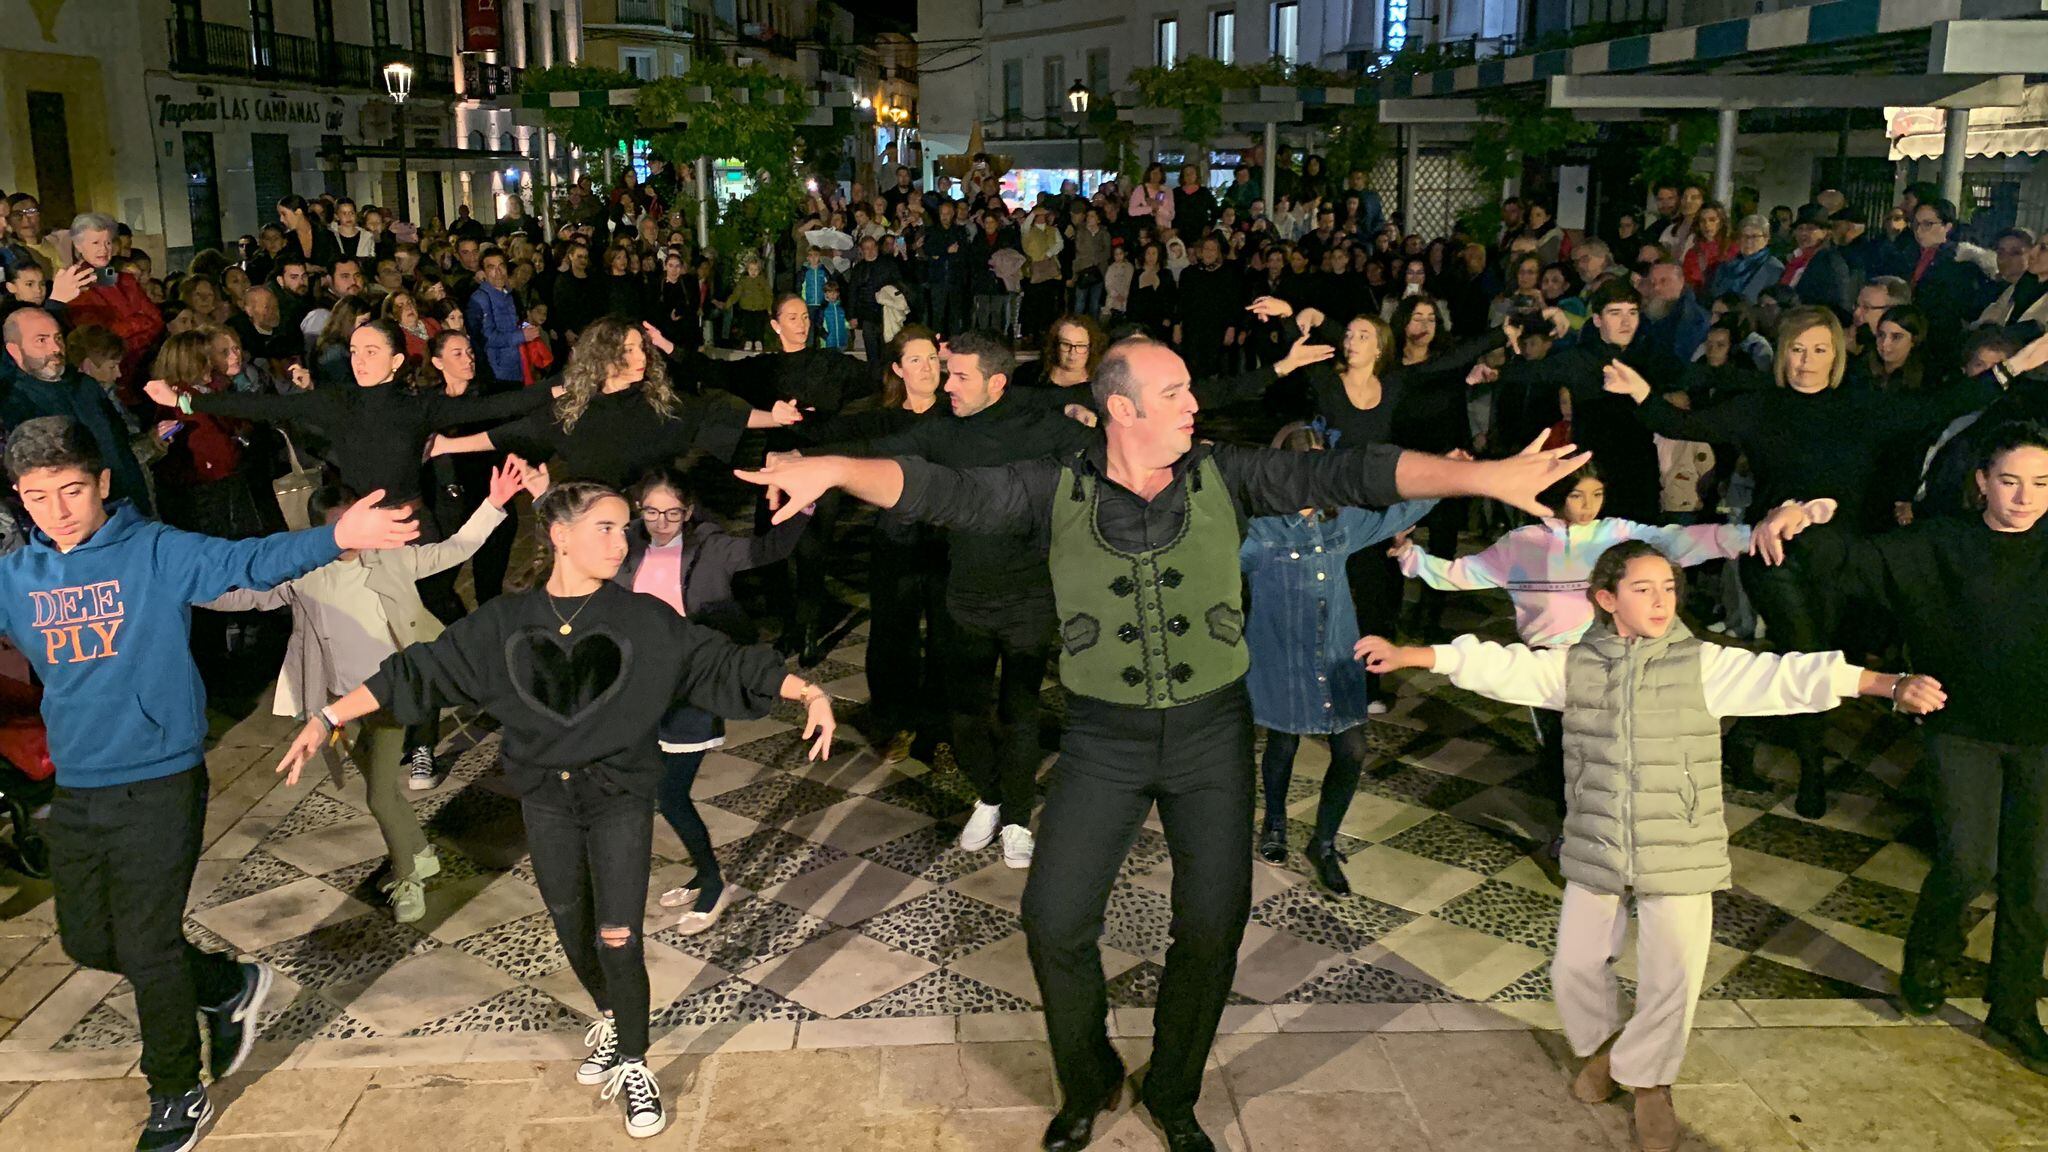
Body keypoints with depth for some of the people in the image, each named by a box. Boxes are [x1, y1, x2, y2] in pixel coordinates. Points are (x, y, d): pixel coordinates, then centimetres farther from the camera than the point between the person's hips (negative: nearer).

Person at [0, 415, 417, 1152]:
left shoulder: (157, 552, -11)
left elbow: (249, 562, -22)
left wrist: (334, 537, -36)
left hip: (159, 783, -6)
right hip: (75, 790, 6)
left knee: (147, 946, 4)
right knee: (88, 939, 17)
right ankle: (230, 988, 40)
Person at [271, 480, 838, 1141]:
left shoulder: (645, 621, -9)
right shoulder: (505, 623, -5)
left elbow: (724, 663, -13)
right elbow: (420, 671, -3)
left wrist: (809, 692, -24)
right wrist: (327, 718, -8)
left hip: (621, 796, -2)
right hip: (546, 801, 2)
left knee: (617, 939, -6)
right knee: (574, 935, 16)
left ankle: (632, 1065, 18)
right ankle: (611, 1020, 45)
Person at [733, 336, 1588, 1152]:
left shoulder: (1223, 477, -5)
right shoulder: (1057, 490, -7)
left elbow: (1345, 474, -14)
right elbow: (946, 492, -18)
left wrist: (1483, 477, -25)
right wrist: (830, 469, -36)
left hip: (1213, 731, 1)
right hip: (1104, 738, 0)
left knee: (1213, 924, 6)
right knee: (1055, 920, 1)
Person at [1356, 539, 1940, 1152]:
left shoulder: (1704, 665, -8)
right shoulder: (1576, 665, -1)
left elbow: (1791, 676, -17)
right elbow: (1497, 666, -2)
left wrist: (1891, 685, -28)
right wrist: (1406, 655, -6)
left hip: (1679, 859, -2)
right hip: (1595, 853, 2)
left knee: (1671, 981, 4)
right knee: (1575, 967, 11)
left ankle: (1646, 1077, 33)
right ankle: (1600, 1043, 43)